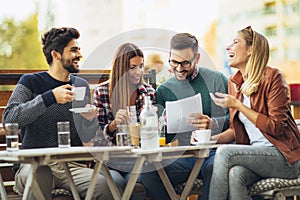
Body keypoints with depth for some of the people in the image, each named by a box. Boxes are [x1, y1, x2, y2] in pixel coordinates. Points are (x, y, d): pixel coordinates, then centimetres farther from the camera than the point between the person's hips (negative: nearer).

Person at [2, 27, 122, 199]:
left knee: (104, 186, -27)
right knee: (38, 180, -39)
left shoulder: (82, 85, 17)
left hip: (72, 164, 4)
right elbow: (9, 119, -14)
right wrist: (50, 97, -18)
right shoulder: (30, 82, 4)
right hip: (35, 163, -3)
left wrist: (90, 120, -3)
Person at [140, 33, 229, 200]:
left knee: (213, 168, -39)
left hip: (217, 150, -2)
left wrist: (213, 124, -18)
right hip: (185, 156, 3)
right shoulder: (164, 91, 14)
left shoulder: (217, 79, 6)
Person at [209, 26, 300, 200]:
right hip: (255, 154, 5)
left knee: (224, 152, -27)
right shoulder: (234, 83, 13)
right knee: (234, 175, -30)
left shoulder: (272, 77, -8)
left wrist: (238, 105, -15)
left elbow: (277, 128, -14)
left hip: (285, 157, -5)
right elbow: (236, 130, 18)